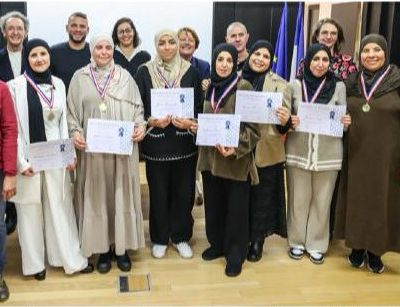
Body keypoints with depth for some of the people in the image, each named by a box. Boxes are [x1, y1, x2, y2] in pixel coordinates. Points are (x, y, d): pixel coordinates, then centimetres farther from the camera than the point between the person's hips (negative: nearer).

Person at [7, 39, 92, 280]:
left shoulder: (59, 84, 6)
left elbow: (63, 122, 9)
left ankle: (71, 258, 21)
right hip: (29, 158, -3)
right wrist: (21, 162, -12)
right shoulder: (16, 86, -7)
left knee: (60, 207, 9)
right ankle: (35, 263, 23)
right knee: (31, 210, 8)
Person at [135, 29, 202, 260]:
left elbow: (199, 107, 3)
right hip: (156, 143, 0)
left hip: (184, 143, 1)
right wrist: (152, 121, -16)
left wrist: (190, 122, -15)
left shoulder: (191, 72, 2)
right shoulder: (145, 72, 0)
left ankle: (181, 236, 26)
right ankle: (160, 239, 25)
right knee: (159, 193, 7)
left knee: (183, 192, 7)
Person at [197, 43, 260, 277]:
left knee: (236, 209, 4)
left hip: (237, 160, -5)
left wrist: (236, 148, -24)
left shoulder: (245, 88, -10)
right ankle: (217, 244, 34)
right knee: (213, 205, 15)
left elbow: (253, 127, -12)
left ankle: (236, 255, 18)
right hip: (211, 157, 5)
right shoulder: (208, 88, 7)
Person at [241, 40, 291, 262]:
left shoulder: (279, 84, -2)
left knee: (262, 198, 8)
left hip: (266, 152, -1)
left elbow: (285, 121, -6)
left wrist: (285, 121, -28)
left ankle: (257, 241, 25)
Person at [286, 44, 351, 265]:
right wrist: (290, 121, -14)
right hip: (298, 151, 0)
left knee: (322, 201, 8)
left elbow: (344, 119, 7)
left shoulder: (339, 86, 2)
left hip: (328, 153, 0)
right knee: (298, 200, 7)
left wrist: (346, 123, -15)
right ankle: (297, 241, 26)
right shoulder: (295, 85, 1)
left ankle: (317, 244, 24)